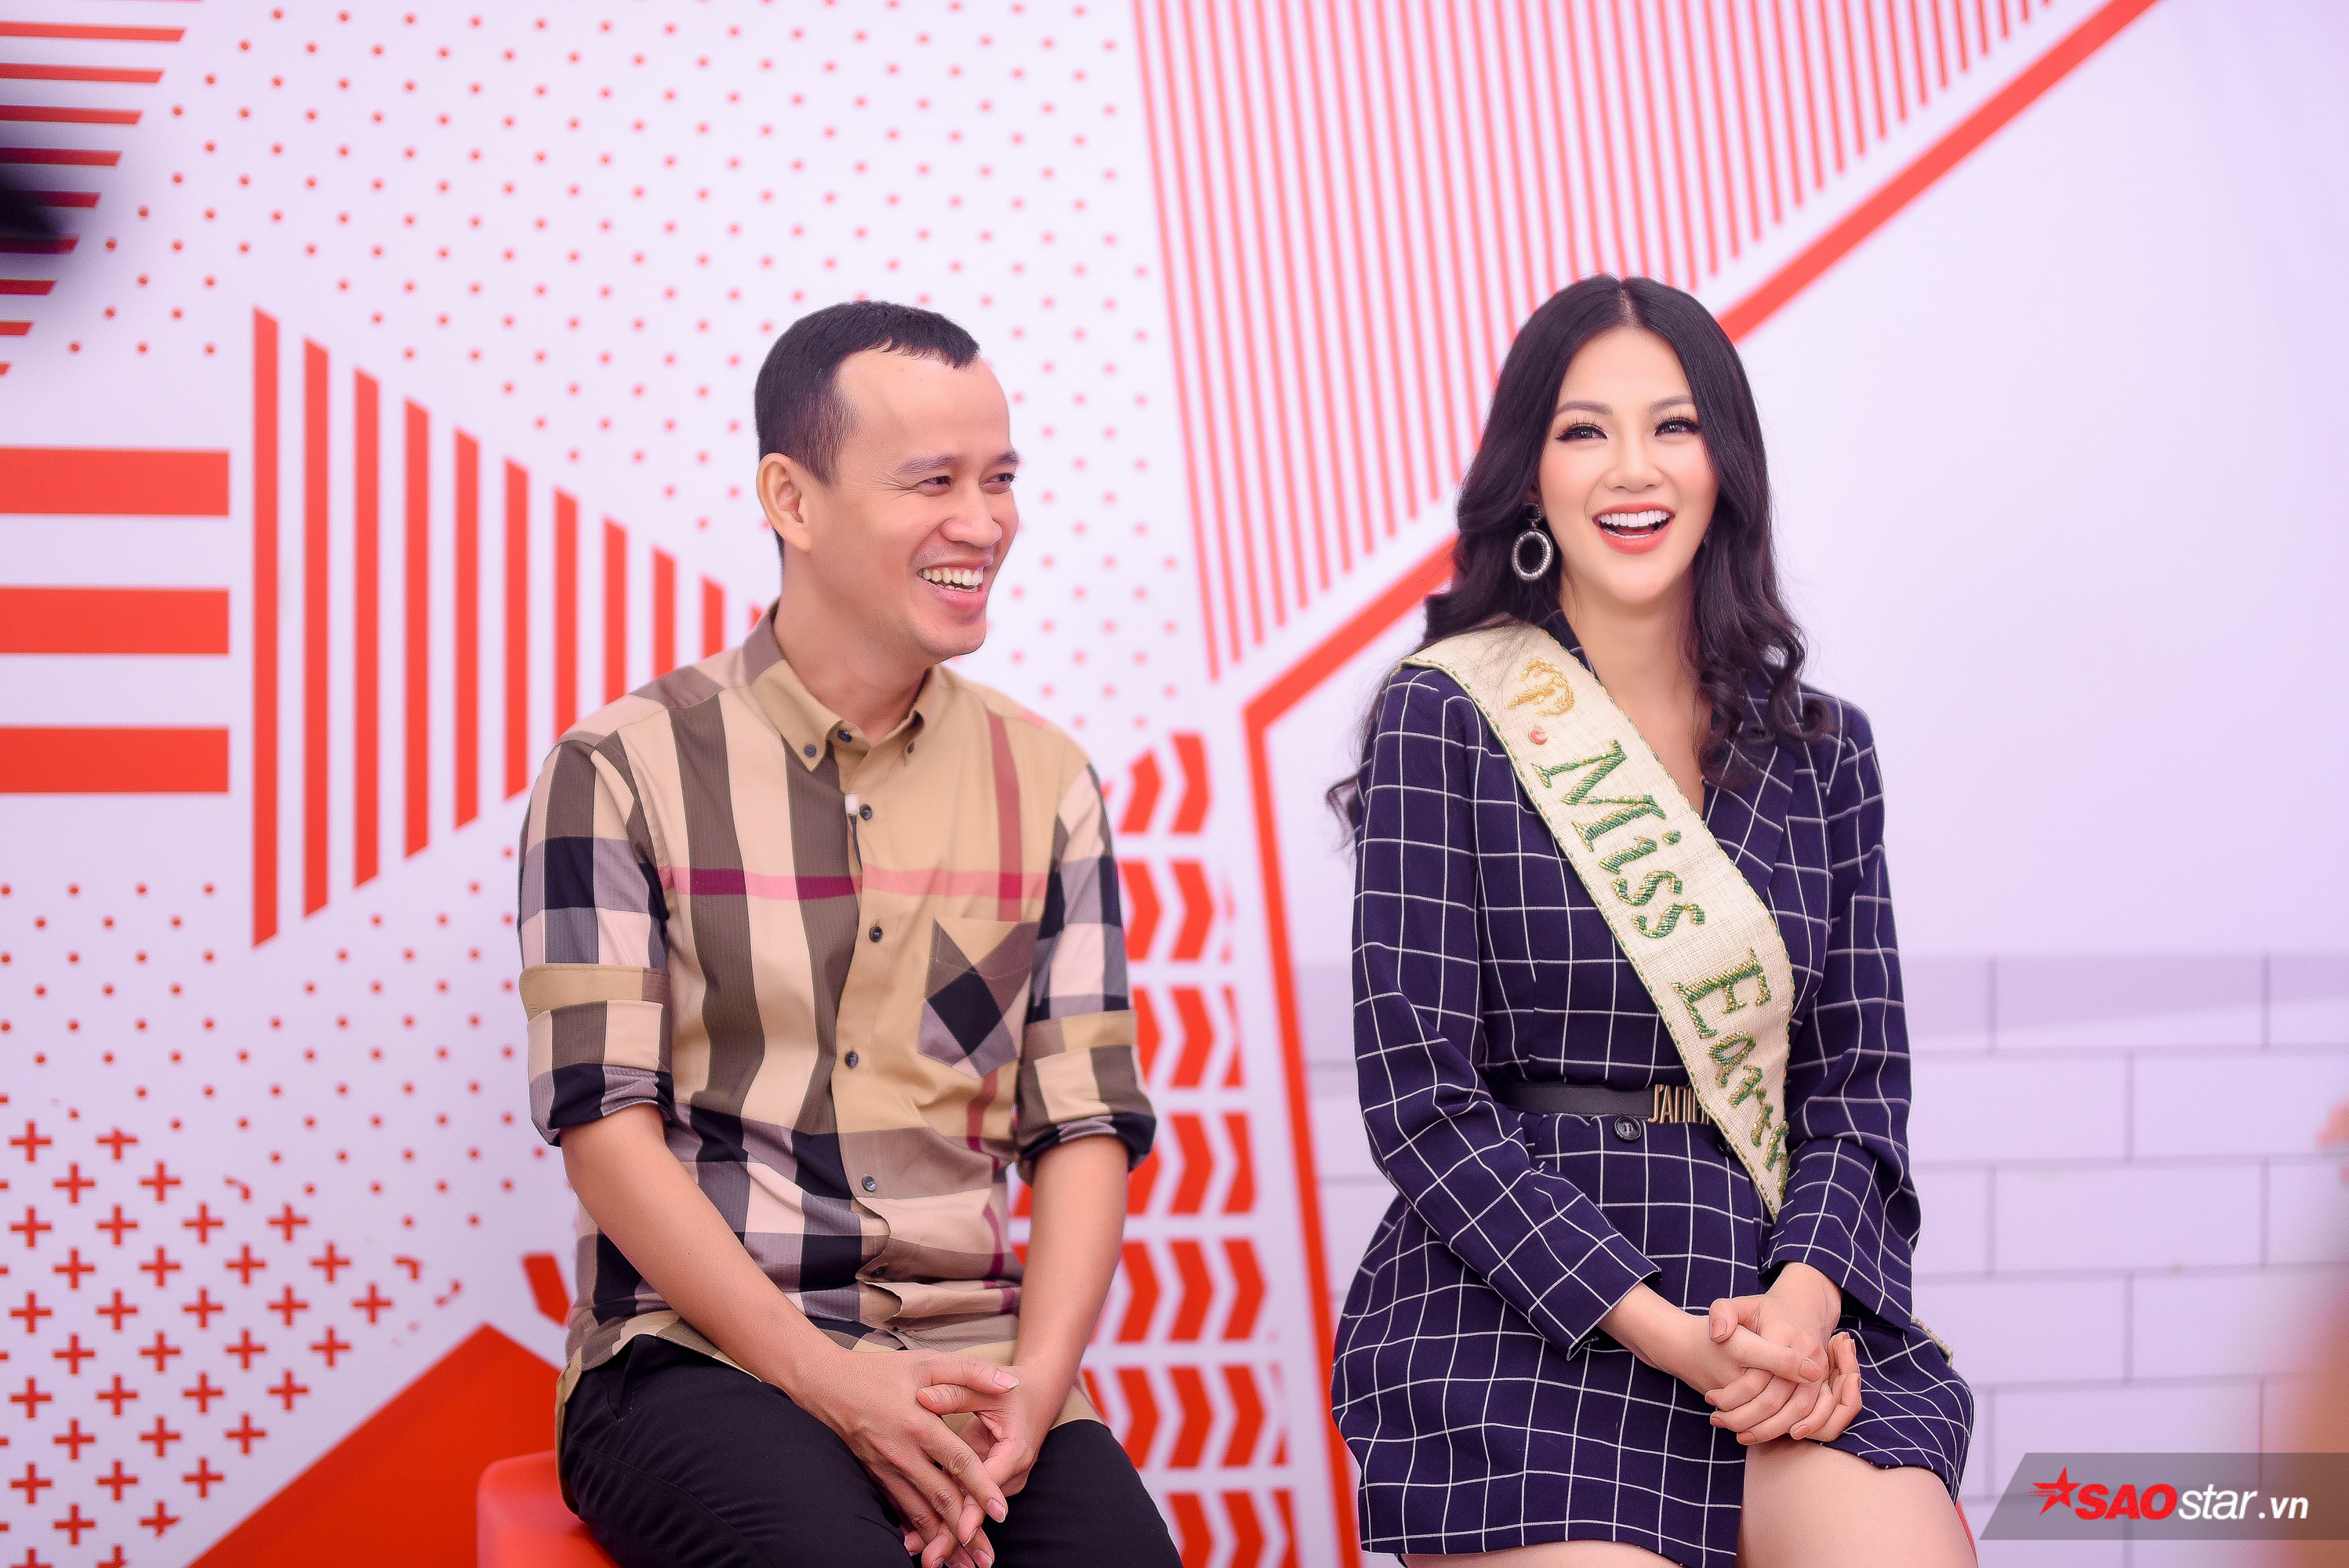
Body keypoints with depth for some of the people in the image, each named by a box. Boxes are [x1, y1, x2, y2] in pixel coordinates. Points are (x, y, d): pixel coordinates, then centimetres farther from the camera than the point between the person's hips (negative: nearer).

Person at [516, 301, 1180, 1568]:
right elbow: (604, 1121, -6)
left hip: (972, 1358, 3)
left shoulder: (1044, 784, 12)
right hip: (699, 1358, -3)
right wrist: (826, 1378, -15)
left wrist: (1034, 1388, -10)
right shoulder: (626, 773, 1)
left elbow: (1083, 1125, 8)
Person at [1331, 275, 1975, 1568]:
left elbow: (1860, 1076, 10)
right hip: (1514, 1318, -3)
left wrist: (1807, 1298, -10)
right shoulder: (1443, 720, 0)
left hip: (1778, 1308, 3)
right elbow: (1419, 1097, -6)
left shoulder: (1823, 749, 13)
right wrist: (1660, 1331, -14)